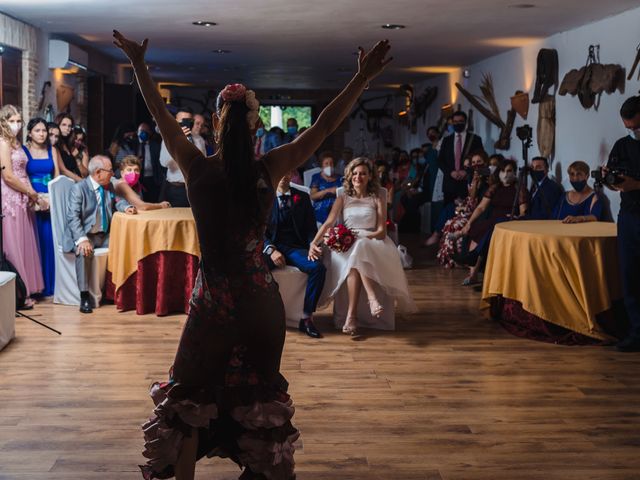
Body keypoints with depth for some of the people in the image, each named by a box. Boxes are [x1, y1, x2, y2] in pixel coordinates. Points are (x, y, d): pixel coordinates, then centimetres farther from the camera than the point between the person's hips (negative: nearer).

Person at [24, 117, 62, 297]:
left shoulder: (52, 151, 12)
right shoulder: (23, 150, 0)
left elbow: (57, 176, 10)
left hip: (52, 200, 3)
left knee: (50, 240, 0)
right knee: (35, 241, -4)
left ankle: (51, 284, 9)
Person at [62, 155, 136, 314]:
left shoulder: (109, 186, 7)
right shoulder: (79, 188, -13)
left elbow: (116, 201, 25)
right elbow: (73, 217, -19)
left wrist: (125, 207, -2)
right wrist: (82, 239, -33)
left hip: (105, 235, 6)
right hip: (84, 234, -6)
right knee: (84, 251, -35)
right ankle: (84, 296, -28)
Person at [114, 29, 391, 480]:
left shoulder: (197, 168, -9)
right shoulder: (269, 169, -11)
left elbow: (161, 115, 4)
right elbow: (325, 125, -7)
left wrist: (139, 65, 16)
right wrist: (363, 78, -3)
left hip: (211, 298, 0)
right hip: (260, 300, 0)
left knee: (190, 394, 17)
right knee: (258, 394, 17)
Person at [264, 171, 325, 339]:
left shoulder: (302, 197, 16)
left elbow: (311, 227, 13)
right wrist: (271, 250, -14)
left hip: (296, 248, 1)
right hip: (272, 246, -1)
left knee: (318, 267, -30)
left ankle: (307, 318, -22)